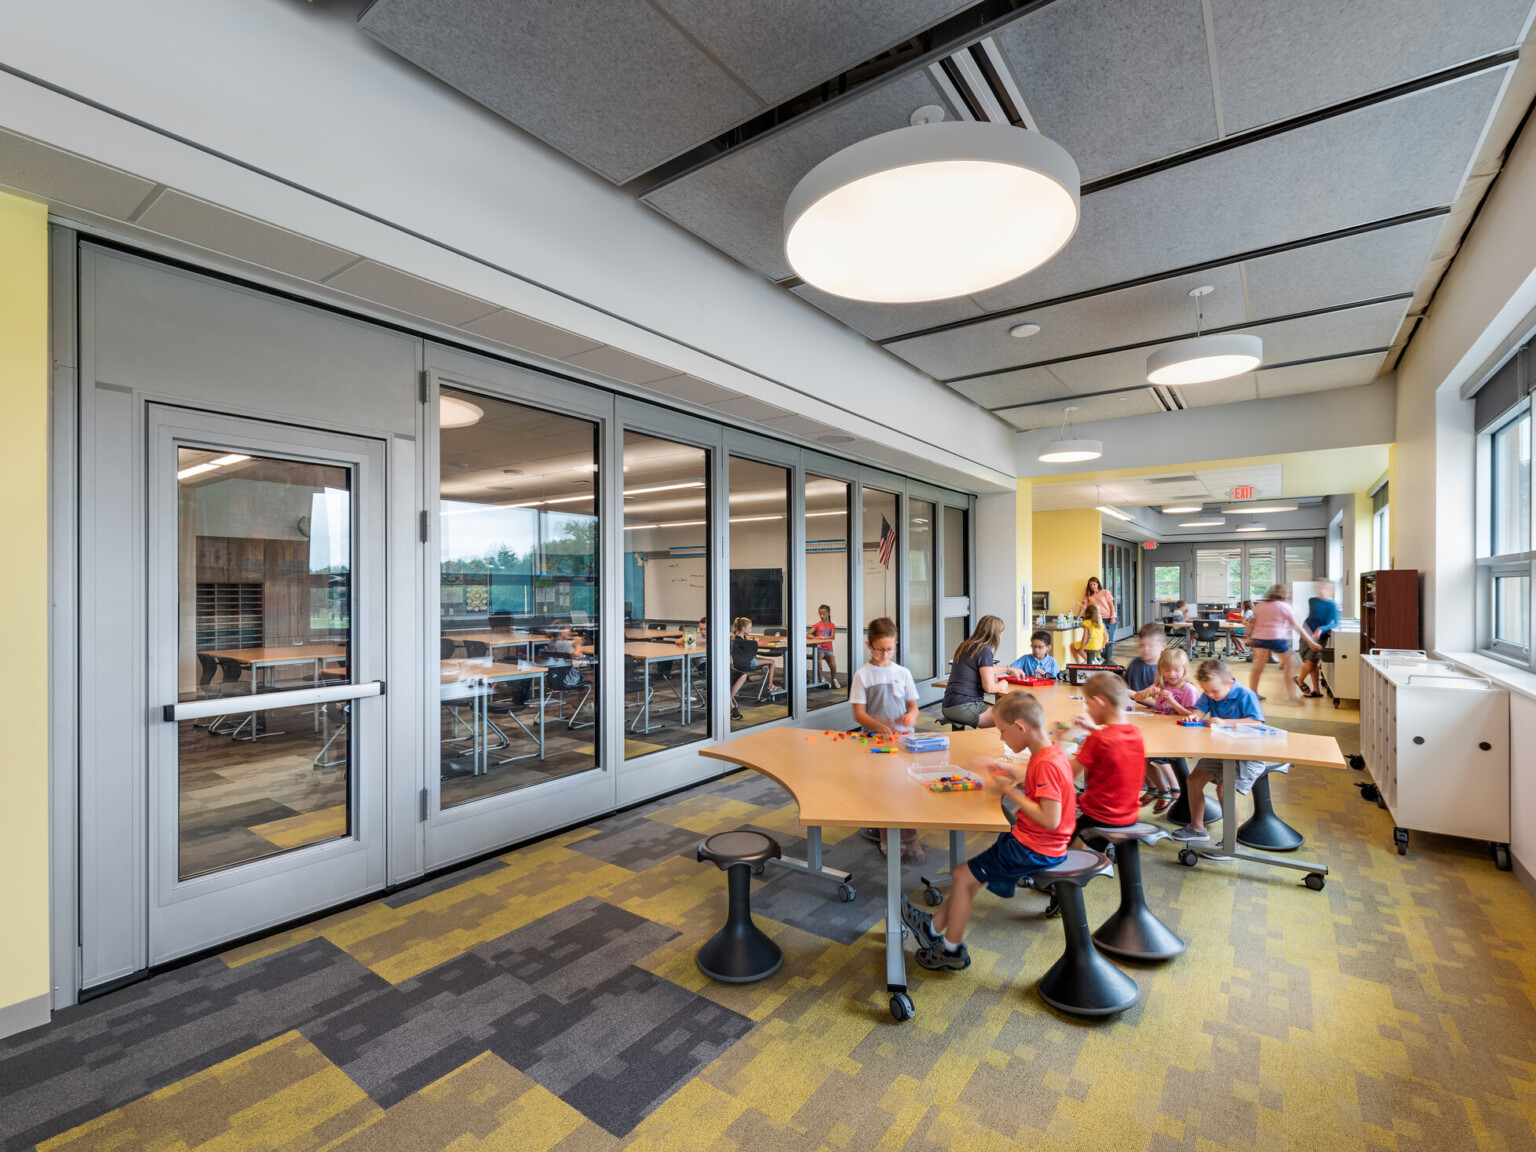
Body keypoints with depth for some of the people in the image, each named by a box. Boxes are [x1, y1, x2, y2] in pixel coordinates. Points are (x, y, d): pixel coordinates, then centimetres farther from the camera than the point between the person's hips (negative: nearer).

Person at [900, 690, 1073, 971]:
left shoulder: (1047, 765, -27)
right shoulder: (1046, 754, 3)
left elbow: (1050, 819, -32)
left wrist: (1010, 791, -24)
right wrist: (1001, 767, 8)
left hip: (1032, 850, -9)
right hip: (1028, 839, 9)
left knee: (962, 876, 0)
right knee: (971, 874, 17)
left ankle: (952, 949, 18)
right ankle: (934, 926, 32)